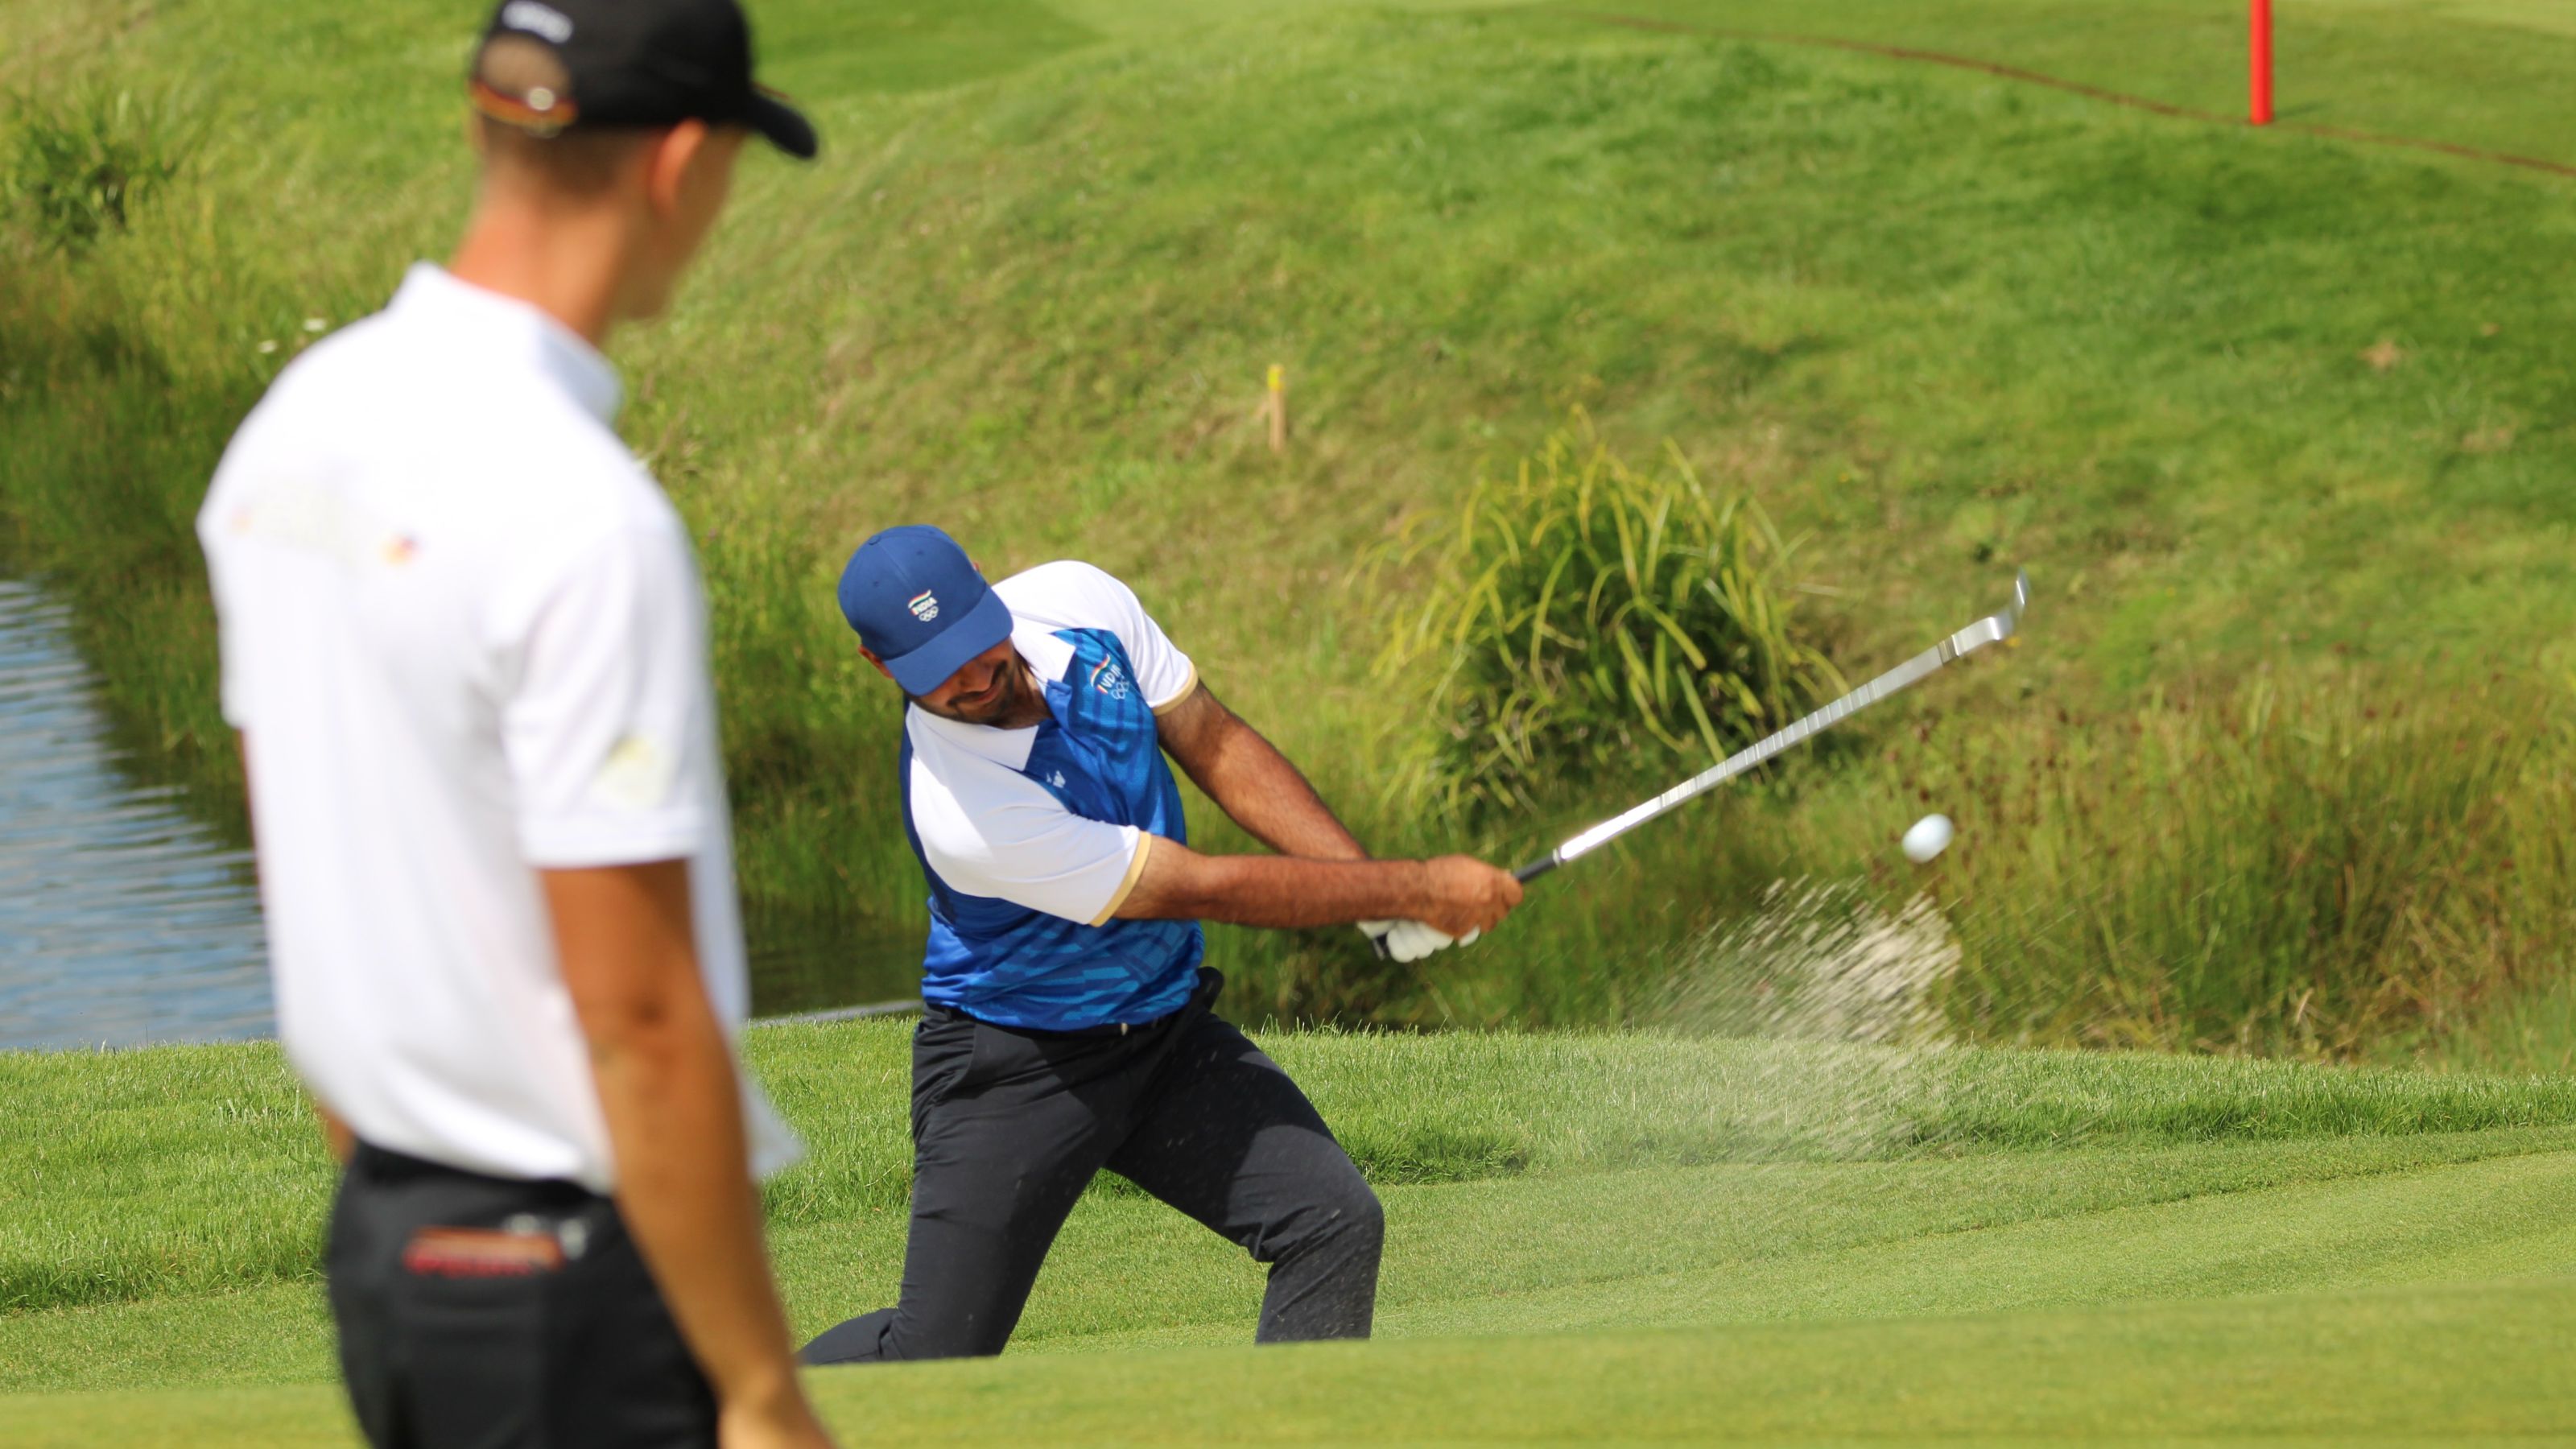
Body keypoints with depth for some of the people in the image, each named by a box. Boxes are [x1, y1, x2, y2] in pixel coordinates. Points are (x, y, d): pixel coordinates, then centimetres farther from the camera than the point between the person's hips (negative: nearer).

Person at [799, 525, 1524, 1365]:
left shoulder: (1078, 605, -13)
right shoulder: (960, 810, -31)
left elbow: (1215, 745, 1)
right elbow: (1207, 889, -25)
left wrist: (1388, 898, -9)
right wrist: (1418, 891, -18)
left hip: (1167, 1029, 6)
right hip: (1013, 1066, -6)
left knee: (1335, 1224, -13)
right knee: (936, 1360, -3)